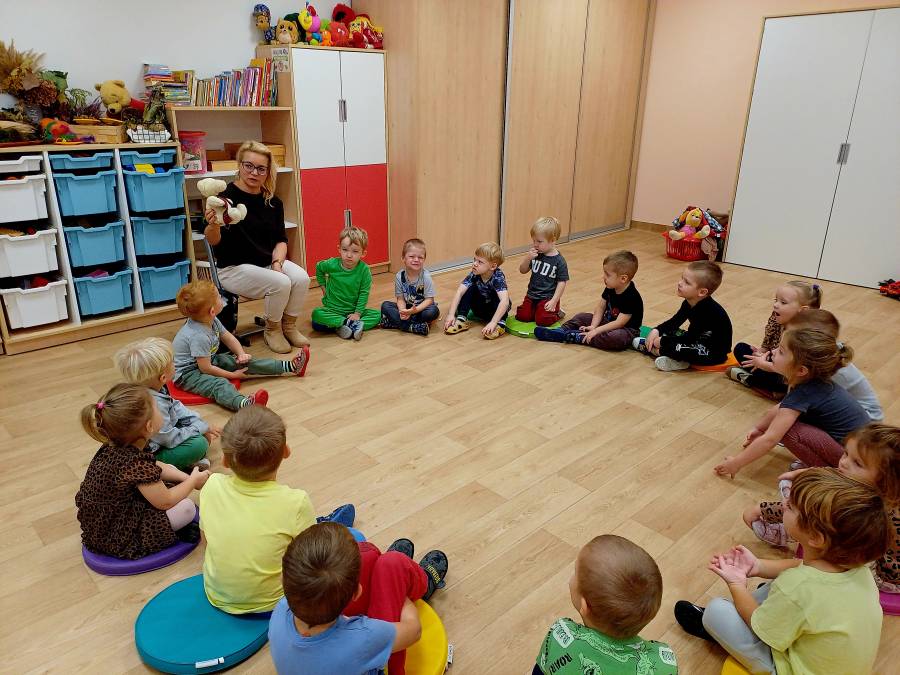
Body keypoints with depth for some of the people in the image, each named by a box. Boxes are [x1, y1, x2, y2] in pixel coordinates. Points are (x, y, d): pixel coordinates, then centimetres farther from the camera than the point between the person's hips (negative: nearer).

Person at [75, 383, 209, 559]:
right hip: (115, 539, -9)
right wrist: (193, 480, -6)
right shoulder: (136, 464, -34)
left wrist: (185, 477, 3)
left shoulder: (113, 446, -7)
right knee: (187, 508, -15)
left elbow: (155, 467, 10)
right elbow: (165, 502, -21)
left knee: (171, 469, 10)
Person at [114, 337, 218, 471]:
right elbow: (171, 439, -25)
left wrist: (201, 425, -4)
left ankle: (189, 458, 4)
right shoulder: (154, 405, -36)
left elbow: (176, 406, 4)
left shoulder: (155, 388, -11)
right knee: (199, 444, -22)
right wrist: (199, 430, -13)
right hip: (151, 455, -10)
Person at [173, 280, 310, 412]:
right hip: (187, 373, -9)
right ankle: (244, 403, -68)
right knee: (219, 384, -37)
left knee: (244, 362, 4)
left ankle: (290, 367, 7)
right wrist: (233, 375, -16)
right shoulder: (198, 336, -33)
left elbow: (228, 337, 12)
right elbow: (206, 368, -27)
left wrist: (241, 354, -3)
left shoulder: (211, 321, -5)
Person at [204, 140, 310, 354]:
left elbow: (281, 239, 6)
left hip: (268, 262, 6)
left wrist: (277, 262, -13)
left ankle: (288, 325, 3)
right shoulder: (226, 197, -14)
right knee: (280, 283, -28)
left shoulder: (273, 202, 2)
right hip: (234, 267, -5)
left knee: (301, 278, -20)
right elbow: (213, 241, -17)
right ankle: (272, 330, -1)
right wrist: (213, 225, -39)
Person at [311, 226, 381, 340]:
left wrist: (358, 313, -16)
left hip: (353, 311, 0)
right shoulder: (332, 264, -10)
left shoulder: (364, 270, -14)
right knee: (316, 314, -30)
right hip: (332, 309, 0)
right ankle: (351, 323, -29)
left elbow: (364, 294, -9)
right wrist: (323, 286, 8)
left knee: (377, 315, -19)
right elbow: (318, 267, 13)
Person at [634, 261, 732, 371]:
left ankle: (656, 351, -11)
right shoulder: (689, 303, -3)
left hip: (716, 353, -10)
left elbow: (690, 338, -25)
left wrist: (663, 342, -19)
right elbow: (674, 322, 7)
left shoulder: (706, 311, -29)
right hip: (700, 340, 10)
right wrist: (656, 331, -9)